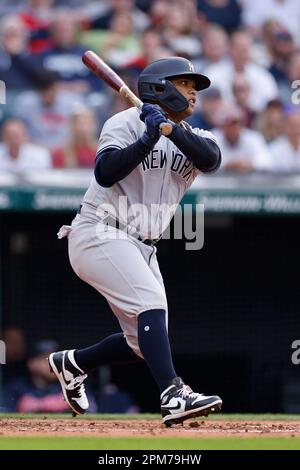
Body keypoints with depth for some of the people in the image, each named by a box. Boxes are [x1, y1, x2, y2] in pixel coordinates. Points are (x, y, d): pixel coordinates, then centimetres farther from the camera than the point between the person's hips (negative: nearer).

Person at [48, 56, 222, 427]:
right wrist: (148, 138, -27)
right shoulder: (126, 123, -5)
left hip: (142, 249, 8)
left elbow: (211, 158, -14)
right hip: (98, 237, -8)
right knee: (151, 301, -28)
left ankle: (71, 362, 32)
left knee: (143, 344, 7)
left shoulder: (193, 137, 11)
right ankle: (173, 397, -39)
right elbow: (105, 173, -20)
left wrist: (171, 128, -27)